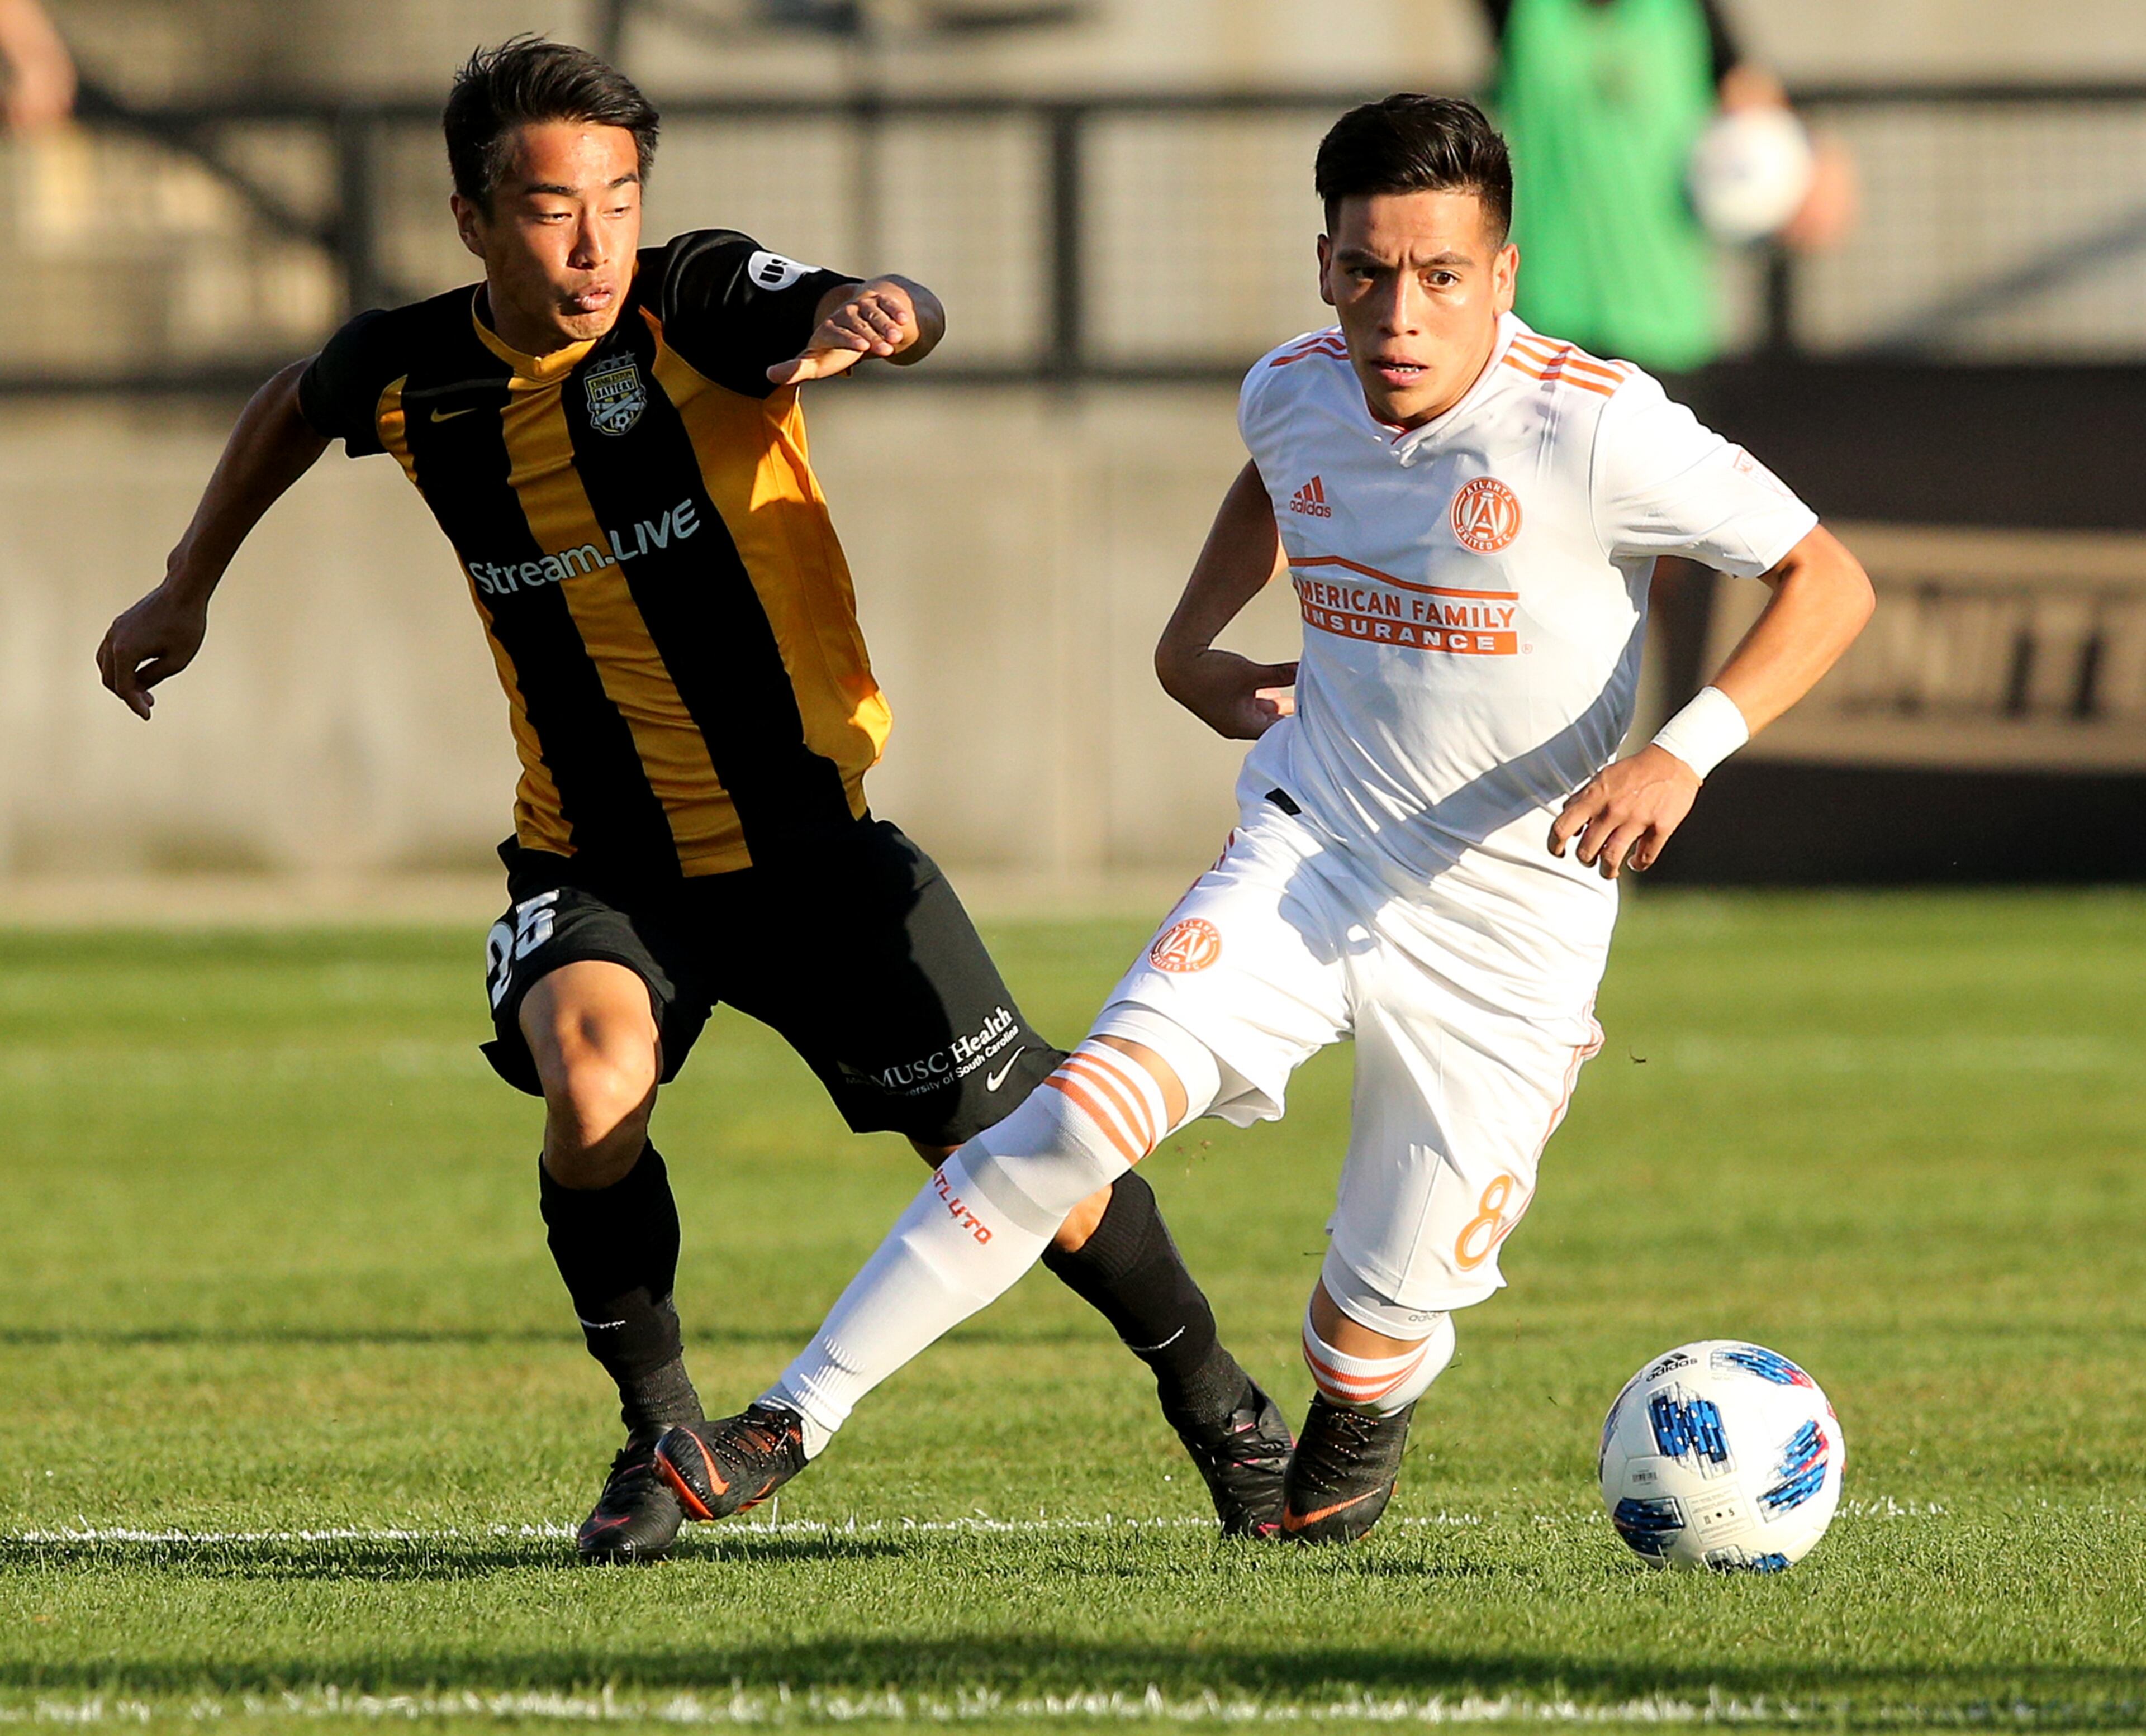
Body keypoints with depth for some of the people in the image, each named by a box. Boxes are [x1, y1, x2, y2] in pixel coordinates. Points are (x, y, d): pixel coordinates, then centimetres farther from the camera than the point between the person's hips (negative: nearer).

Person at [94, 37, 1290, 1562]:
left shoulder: (699, 305, -17)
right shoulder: (414, 376, -5)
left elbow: (908, 319, -37)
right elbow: (298, 405, 20)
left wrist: (870, 320, -60)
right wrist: (189, 586, 26)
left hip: (810, 843, -1)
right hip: (596, 862, 2)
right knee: (589, 1081, -30)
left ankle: (1220, 1407, 29)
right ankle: (660, 1433, -7)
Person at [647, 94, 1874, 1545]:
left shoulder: (1594, 431, -20)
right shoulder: (1296, 392, -3)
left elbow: (1830, 583, -14)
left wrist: (1685, 752, -25)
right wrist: (1192, 639, 15)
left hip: (1508, 922, -3)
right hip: (1308, 853, 3)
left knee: (1375, 1338, 1)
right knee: (1084, 1116, -21)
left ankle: (1355, 1432, 41)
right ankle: (789, 1424, -17)